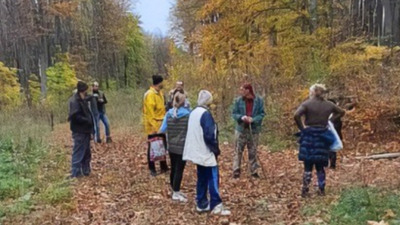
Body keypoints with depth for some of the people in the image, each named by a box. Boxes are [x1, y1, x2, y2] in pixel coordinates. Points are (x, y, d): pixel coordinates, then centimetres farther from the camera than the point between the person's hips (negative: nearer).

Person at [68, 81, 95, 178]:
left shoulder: (83, 100, 13)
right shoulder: (74, 101, -16)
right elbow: (75, 116, -24)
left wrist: (91, 122, 7)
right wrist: (87, 121, -18)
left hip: (85, 130, 10)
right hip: (79, 131, -10)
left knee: (86, 152, 17)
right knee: (78, 153, -3)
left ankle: (86, 171, 27)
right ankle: (75, 173, 3)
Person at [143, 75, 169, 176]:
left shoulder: (159, 92, 10)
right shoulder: (150, 94, -19)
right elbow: (150, 112, -22)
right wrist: (153, 126, -25)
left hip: (160, 124, 8)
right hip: (153, 125, -8)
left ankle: (164, 167, 25)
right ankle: (152, 169, 14)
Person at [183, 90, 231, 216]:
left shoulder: (193, 113, 11)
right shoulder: (205, 114, -16)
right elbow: (209, 135, -21)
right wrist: (216, 149, -8)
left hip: (197, 151, 9)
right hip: (206, 152, -9)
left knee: (202, 178, 13)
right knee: (213, 178, -4)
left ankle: (202, 204, 18)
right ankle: (216, 206, -3)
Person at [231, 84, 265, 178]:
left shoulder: (259, 101, -3)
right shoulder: (238, 101, -2)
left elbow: (262, 114, -2)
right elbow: (234, 113, 1)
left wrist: (253, 119, -19)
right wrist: (241, 117, -20)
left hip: (254, 129, 0)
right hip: (241, 129, 0)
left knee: (253, 151, 9)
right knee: (238, 150, 3)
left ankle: (254, 171, 20)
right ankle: (236, 171, 11)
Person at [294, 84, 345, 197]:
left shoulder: (307, 103, -9)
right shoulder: (328, 104, 5)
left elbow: (296, 115, -23)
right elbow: (341, 112, 19)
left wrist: (302, 127, -11)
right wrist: (330, 119, 14)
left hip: (309, 136, -3)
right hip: (322, 137, 4)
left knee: (308, 166, 4)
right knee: (320, 166, 15)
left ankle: (305, 190, 5)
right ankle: (322, 190, 18)